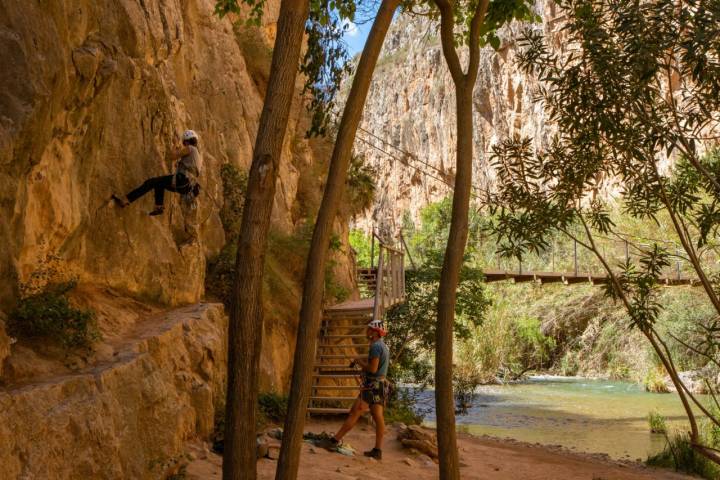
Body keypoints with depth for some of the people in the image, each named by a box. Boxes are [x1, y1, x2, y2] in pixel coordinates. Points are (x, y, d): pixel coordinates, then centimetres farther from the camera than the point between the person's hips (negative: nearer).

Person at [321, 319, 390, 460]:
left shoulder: (375, 346, -14)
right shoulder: (384, 347, 17)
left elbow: (373, 369, -20)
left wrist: (360, 362, -6)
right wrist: (363, 363, 14)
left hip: (372, 386, -9)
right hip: (382, 385, 9)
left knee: (354, 414, -6)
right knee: (378, 418, 5)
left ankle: (336, 440, -4)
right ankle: (377, 450, 6)